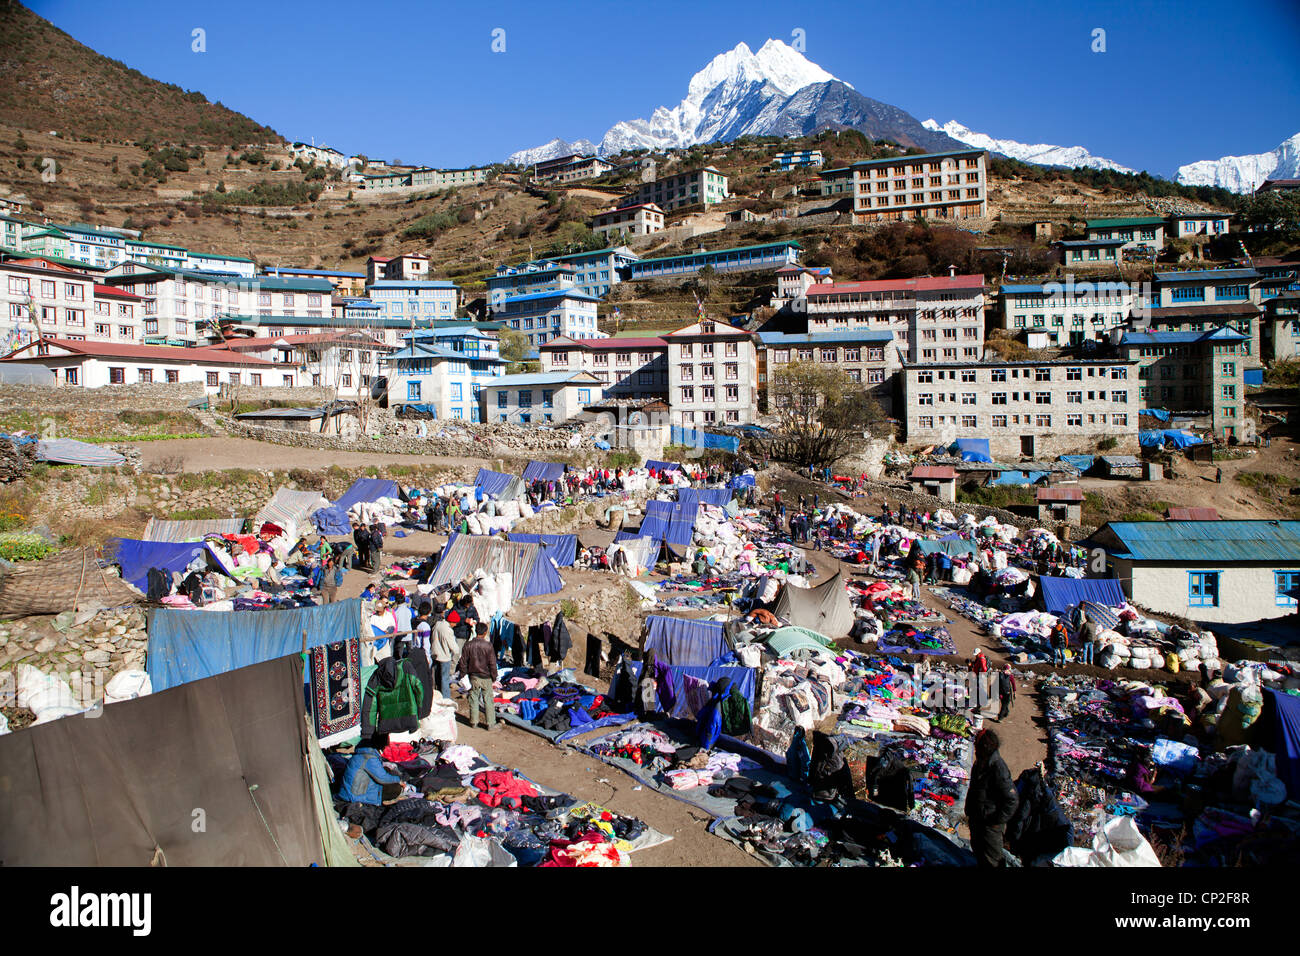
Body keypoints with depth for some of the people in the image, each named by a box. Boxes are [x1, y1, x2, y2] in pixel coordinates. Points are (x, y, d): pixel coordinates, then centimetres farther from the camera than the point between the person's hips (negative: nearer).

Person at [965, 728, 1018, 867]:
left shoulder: (998, 769, -28)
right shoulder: (980, 763, 0)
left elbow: (1012, 800, -24)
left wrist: (998, 821, -19)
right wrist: (969, 810, 15)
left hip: (990, 823, -8)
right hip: (976, 818, 8)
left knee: (991, 859, 7)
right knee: (977, 849, 25)